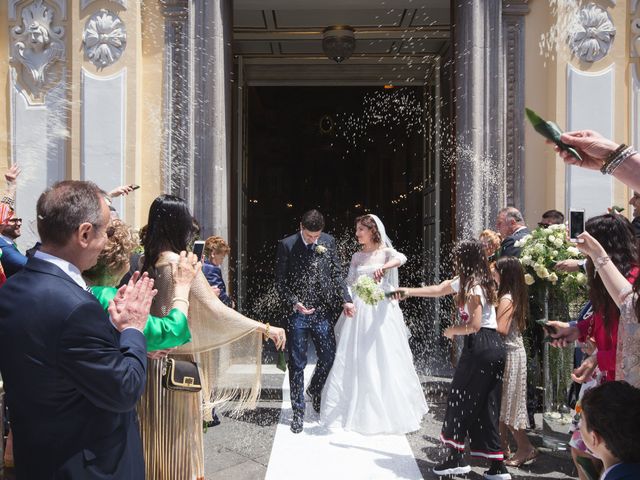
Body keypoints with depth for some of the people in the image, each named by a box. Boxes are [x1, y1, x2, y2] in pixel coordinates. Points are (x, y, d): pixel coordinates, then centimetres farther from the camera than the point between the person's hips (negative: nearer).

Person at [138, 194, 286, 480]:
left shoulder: (144, 261, 0)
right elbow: (214, 310, -24)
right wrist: (263, 328, -21)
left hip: (150, 360, 6)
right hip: (177, 363, -6)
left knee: (157, 434, 19)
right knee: (179, 436, 9)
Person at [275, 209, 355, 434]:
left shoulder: (328, 241, 4)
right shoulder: (287, 245, -5)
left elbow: (337, 273, 6)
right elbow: (280, 281, -4)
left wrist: (346, 299, -6)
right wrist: (294, 303, -17)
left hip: (323, 312, 3)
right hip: (298, 313, -3)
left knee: (329, 358, 9)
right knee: (297, 364, 5)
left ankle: (314, 389, 40)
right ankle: (298, 412, 20)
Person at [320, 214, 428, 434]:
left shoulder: (385, 252, 0)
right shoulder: (356, 256, 13)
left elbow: (401, 258, -24)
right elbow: (349, 284, 13)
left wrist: (383, 267, -41)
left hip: (381, 311, -4)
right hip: (359, 312, 4)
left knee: (384, 362, 2)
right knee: (356, 362, 4)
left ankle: (389, 412, 18)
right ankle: (356, 410, 16)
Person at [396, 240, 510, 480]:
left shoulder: (473, 287, -13)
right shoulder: (466, 281, 15)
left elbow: (474, 325, -20)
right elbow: (438, 289, 24)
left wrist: (452, 330, -2)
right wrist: (408, 291, 26)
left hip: (480, 347, -9)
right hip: (494, 347, 9)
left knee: (460, 400, 3)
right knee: (485, 407, 11)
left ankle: (456, 458, 12)